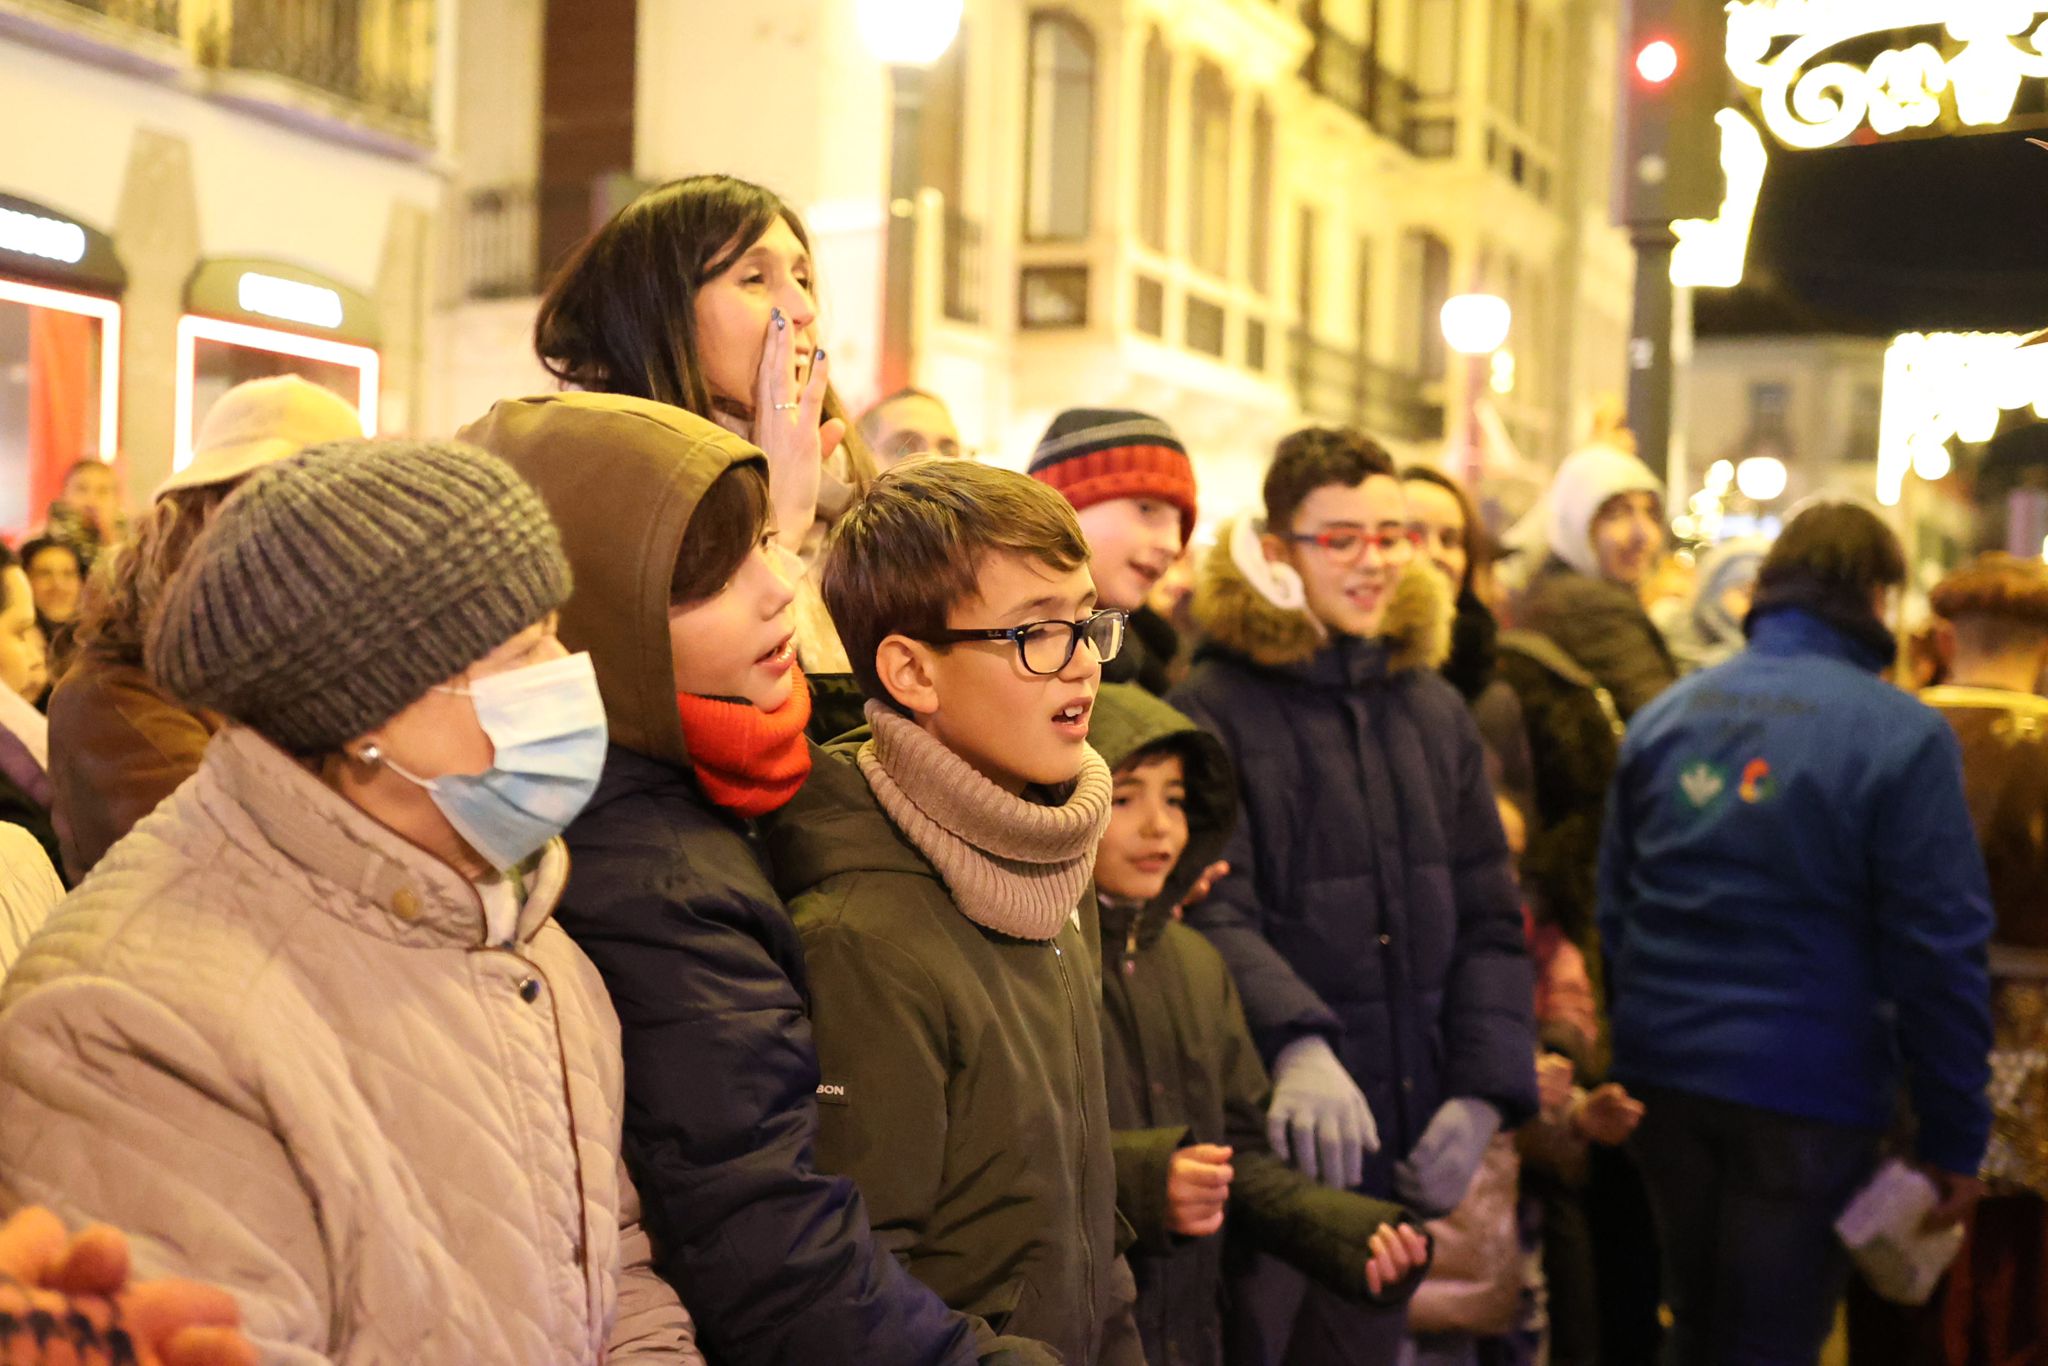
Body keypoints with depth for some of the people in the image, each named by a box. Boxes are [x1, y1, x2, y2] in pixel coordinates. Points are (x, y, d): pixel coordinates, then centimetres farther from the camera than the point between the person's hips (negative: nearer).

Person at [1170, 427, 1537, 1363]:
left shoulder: (1434, 710, 10)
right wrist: (1296, 1044, -34)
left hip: (1406, 1143, 5)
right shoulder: (1216, 708, -9)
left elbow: (1488, 921, 10)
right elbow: (1213, 913, -18)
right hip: (1269, 1138, -5)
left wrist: (1484, 1091, -1)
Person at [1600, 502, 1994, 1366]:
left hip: (1662, 1078, 6)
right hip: (1806, 1099, -5)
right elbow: (1938, 951, -13)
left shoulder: (1661, 718, 5)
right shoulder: (1902, 737, -13)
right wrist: (1954, 1136, -5)